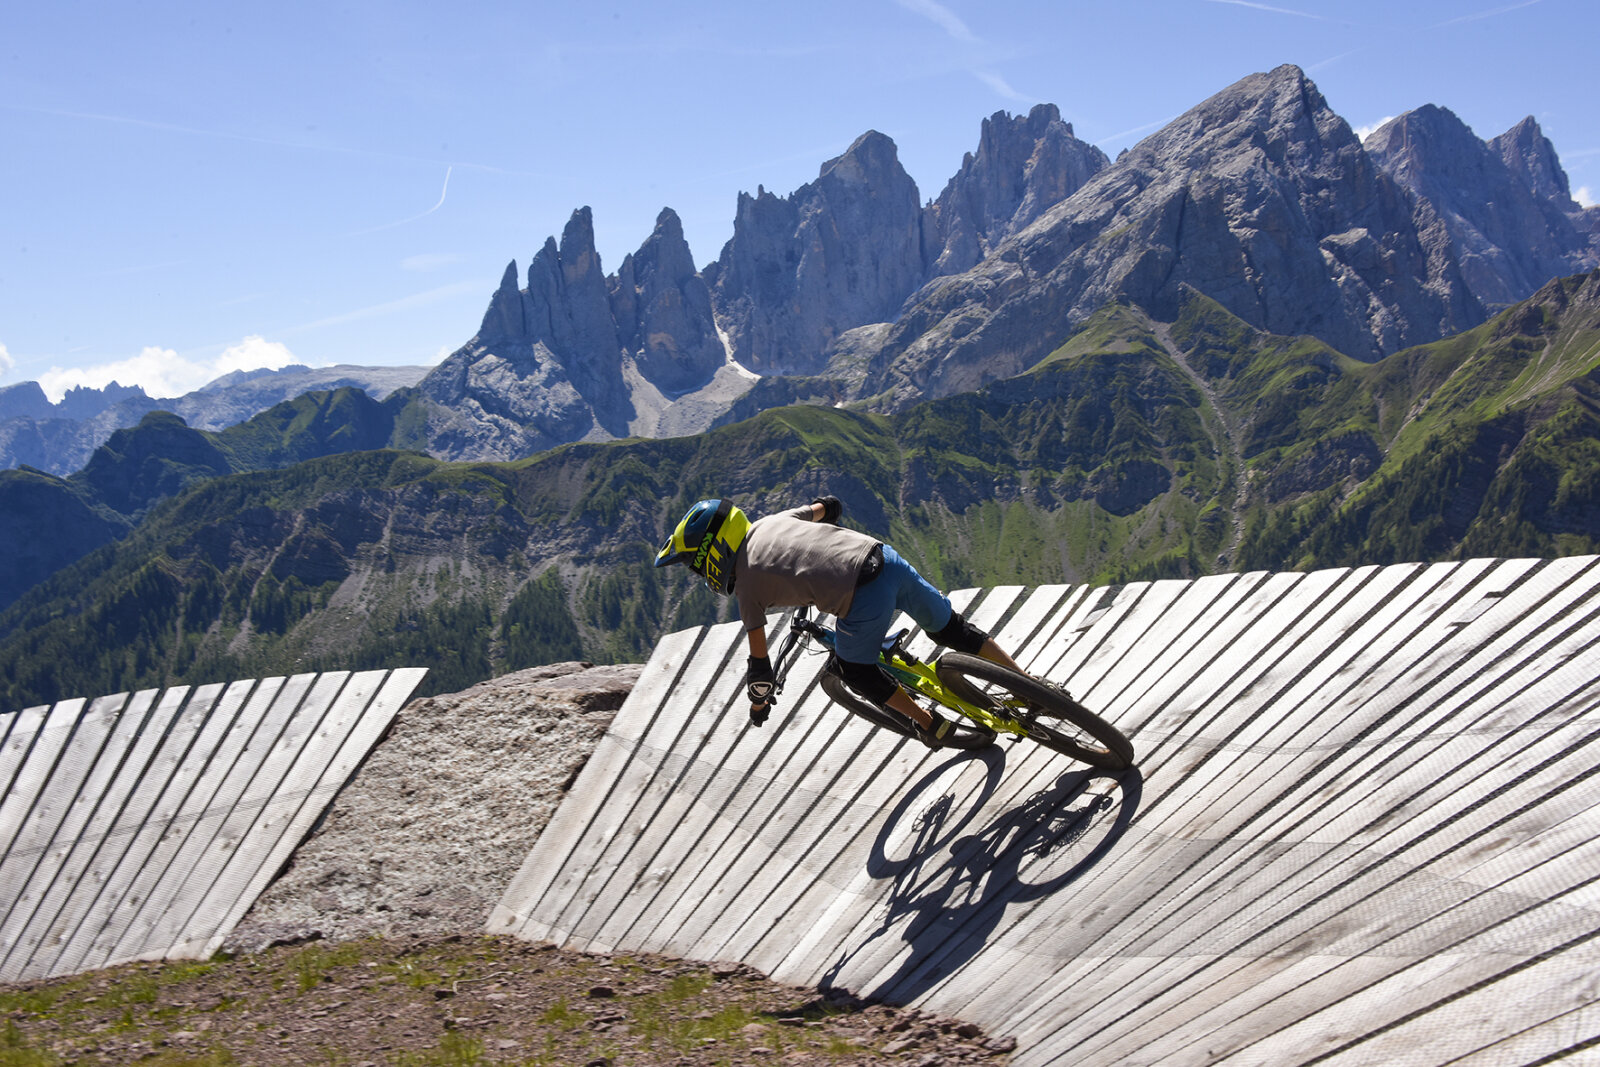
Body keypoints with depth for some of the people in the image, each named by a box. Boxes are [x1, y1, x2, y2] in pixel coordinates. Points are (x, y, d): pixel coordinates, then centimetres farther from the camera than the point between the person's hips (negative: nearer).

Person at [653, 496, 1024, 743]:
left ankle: (933, 725, 34)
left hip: (864, 603, -6)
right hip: (886, 559, 6)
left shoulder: (747, 585, 3)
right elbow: (829, 506, 36)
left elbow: (760, 663, 9)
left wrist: (759, 703, 28)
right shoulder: (771, 521, 19)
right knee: (951, 629, 24)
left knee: (859, 673, 24)